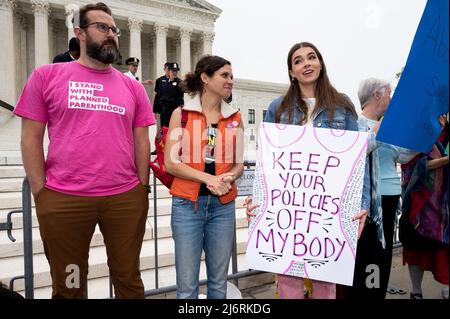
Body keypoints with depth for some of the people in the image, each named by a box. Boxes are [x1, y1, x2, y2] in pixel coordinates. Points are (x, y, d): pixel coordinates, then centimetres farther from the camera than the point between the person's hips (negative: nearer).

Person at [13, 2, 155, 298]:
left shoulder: (133, 86, 9)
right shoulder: (46, 76, 3)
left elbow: (141, 142, 9)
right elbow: (31, 138, 2)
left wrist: (143, 190, 3)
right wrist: (40, 192, -4)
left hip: (126, 198, 2)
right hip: (62, 200, -1)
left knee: (129, 280, 15)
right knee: (68, 286, 16)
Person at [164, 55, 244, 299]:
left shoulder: (235, 117, 8)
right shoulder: (181, 113, 0)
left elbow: (239, 163, 13)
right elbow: (170, 163, -6)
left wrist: (229, 177, -9)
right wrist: (208, 178, -15)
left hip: (223, 205, 3)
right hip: (187, 204, -3)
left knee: (219, 280, 12)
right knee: (187, 284, 3)